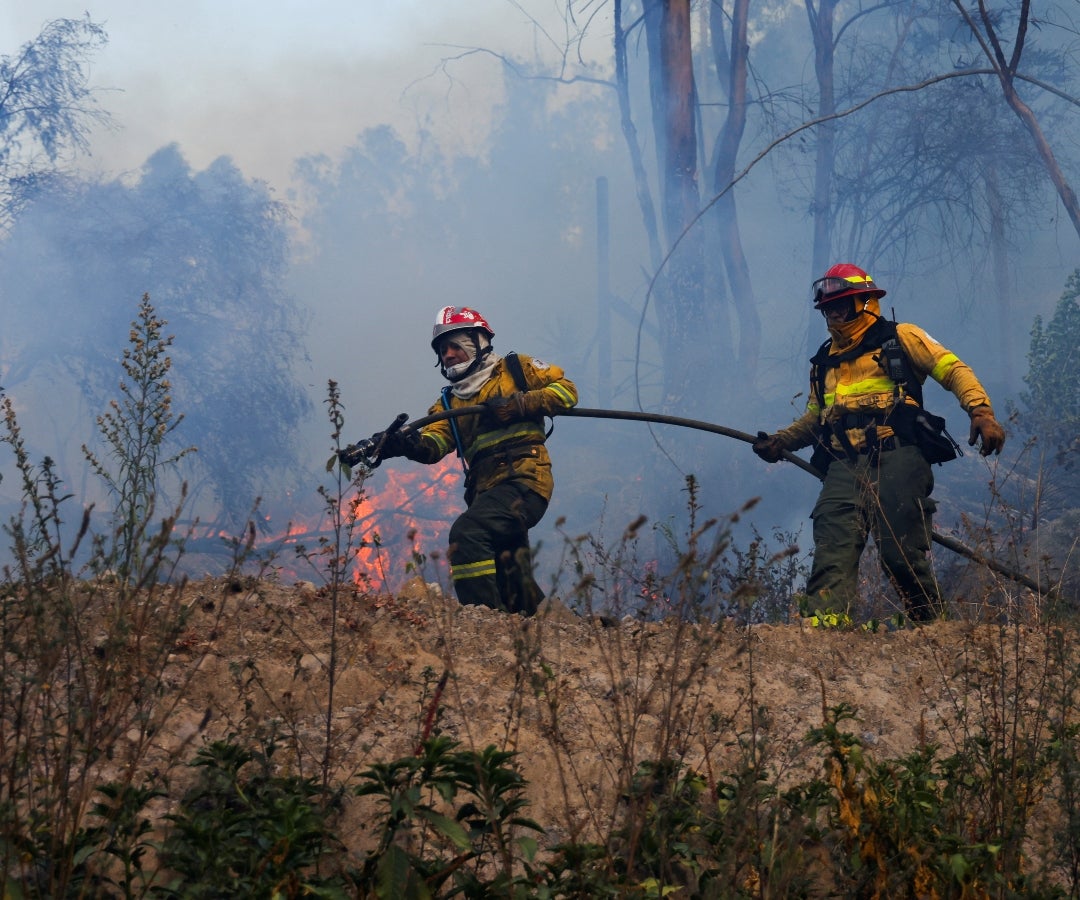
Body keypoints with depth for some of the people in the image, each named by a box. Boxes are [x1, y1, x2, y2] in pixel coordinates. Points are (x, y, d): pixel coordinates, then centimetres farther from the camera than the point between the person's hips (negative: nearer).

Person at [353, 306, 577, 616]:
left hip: (524, 478, -7)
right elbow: (432, 444, 6)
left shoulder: (516, 369, 11)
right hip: (485, 490, 7)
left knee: (467, 533, -27)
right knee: (510, 582, 6)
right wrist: (402, 443, -17)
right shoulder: (451, 401, 23)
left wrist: (516, 405, -8)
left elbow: (566, 390, 3)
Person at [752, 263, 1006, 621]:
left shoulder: (900, 338, 11)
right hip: (845, 466, 5)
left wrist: (980, 410, -15)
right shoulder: (824, 362, 28)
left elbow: (953, 370, 2)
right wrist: (780, 442, 19)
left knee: (901, 552, -13)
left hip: (897, 457, -5)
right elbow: (814, 417, 37)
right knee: (832, 546, -18)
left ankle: (934, 626, 4)